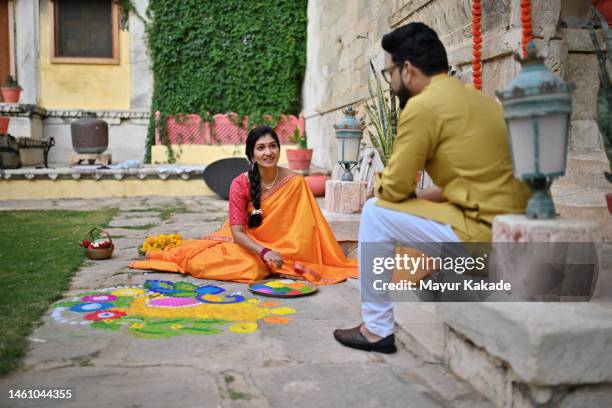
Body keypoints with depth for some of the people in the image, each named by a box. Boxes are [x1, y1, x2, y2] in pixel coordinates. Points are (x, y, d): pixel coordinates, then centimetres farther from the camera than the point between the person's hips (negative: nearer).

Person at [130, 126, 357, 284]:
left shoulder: (295, 183, -15)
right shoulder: (240, 184, -16)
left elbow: (303, 227, -8)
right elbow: (237, 231, -18)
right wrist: (264, 252, -32)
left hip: (280, 247, 1)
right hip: (245, 242, -1)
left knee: (252, 267, -27)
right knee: (198, 259, -21)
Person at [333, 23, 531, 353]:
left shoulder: (423, 105, -11)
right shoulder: (475, 98, 16)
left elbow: (394, 188, -7)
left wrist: (380, 186, 15)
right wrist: (419, 195, 17)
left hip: (483, 233, -9)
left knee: (376, 213, 1)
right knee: (408, 206, 27)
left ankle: (376, 329, 11)